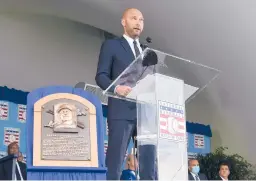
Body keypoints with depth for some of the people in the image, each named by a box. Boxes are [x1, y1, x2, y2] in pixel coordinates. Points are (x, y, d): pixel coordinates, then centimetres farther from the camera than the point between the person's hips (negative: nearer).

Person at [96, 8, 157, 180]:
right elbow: (101, 76, 0)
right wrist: (116, 87, -19)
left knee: (149, 160, 0)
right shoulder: (111, 45, 9)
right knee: (114, 160, -8)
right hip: (122, 110, -5)